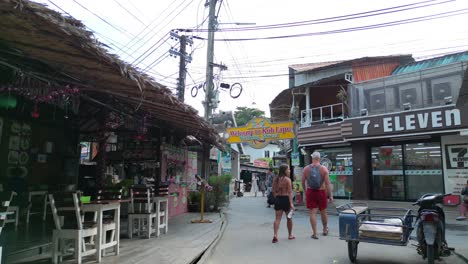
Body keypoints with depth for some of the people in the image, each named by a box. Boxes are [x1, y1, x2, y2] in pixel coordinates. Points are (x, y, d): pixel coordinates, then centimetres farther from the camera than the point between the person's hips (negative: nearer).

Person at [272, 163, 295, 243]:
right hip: (286, 199, -4)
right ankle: (290, 235, 28)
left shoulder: (275, 179, 5)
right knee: (289, 218, 14)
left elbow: (273, 191, 9)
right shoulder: (287, 179, -11)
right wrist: (291, 203, -17)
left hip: (278, 199, 4)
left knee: (277, 218, 3)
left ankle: (275, 235, -11)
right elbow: (290, 192, -15)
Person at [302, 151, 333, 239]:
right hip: (321, 192, 0)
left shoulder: (306, 169, -3)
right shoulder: (324, 168, -8)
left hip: (310, 192, 0)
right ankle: (325, 230, 36)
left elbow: (303, 182, 3)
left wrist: (305, 190, 21)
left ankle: (314, 233, 4)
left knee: (312, 213, 3)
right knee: (323, 212, 17)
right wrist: (330, 195, -7)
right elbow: (328, 183, -11)